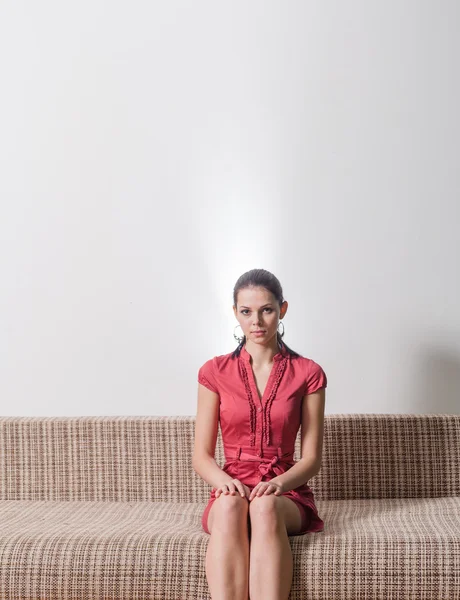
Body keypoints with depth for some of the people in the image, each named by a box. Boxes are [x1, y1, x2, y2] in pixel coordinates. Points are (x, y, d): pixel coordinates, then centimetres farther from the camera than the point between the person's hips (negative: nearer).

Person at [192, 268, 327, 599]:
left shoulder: (308, 373, 5)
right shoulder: (215, 372, 7)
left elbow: (312, 458, 3)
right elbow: (201, 455, 5)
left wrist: (278, 483, -18)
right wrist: (224, 481, -18)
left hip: (286, 495, 0)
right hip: (232, 489, 1)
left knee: (265, 507, -37)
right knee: (230, 506, -37)